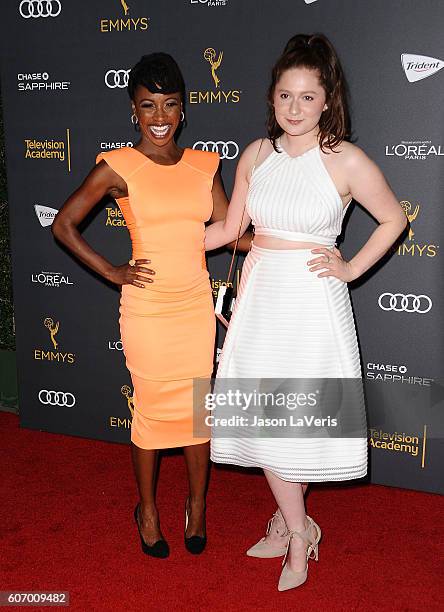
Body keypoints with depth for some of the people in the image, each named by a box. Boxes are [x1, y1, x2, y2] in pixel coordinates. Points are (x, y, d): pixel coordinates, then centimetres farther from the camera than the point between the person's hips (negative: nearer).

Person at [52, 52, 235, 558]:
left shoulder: (203, 166, 4)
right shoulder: (119, 167, -7)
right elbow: (64, 224, -2)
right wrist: (112, 273, -5)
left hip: (196, 305, 3)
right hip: (146, 308, -3)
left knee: (197, 406, 11)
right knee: (151, 409, 9)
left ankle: (197, 506, 32)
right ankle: (148, 510, 32)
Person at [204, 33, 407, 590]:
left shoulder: (346, 161, -9)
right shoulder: (256, 155, 3)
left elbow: (393, 219, 3)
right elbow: (230, 226, 12)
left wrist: (351, 268, -2)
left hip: (312, 300, -4)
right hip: (260, 294, 4)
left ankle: (289, 522, 26)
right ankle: (296, 528, 27)